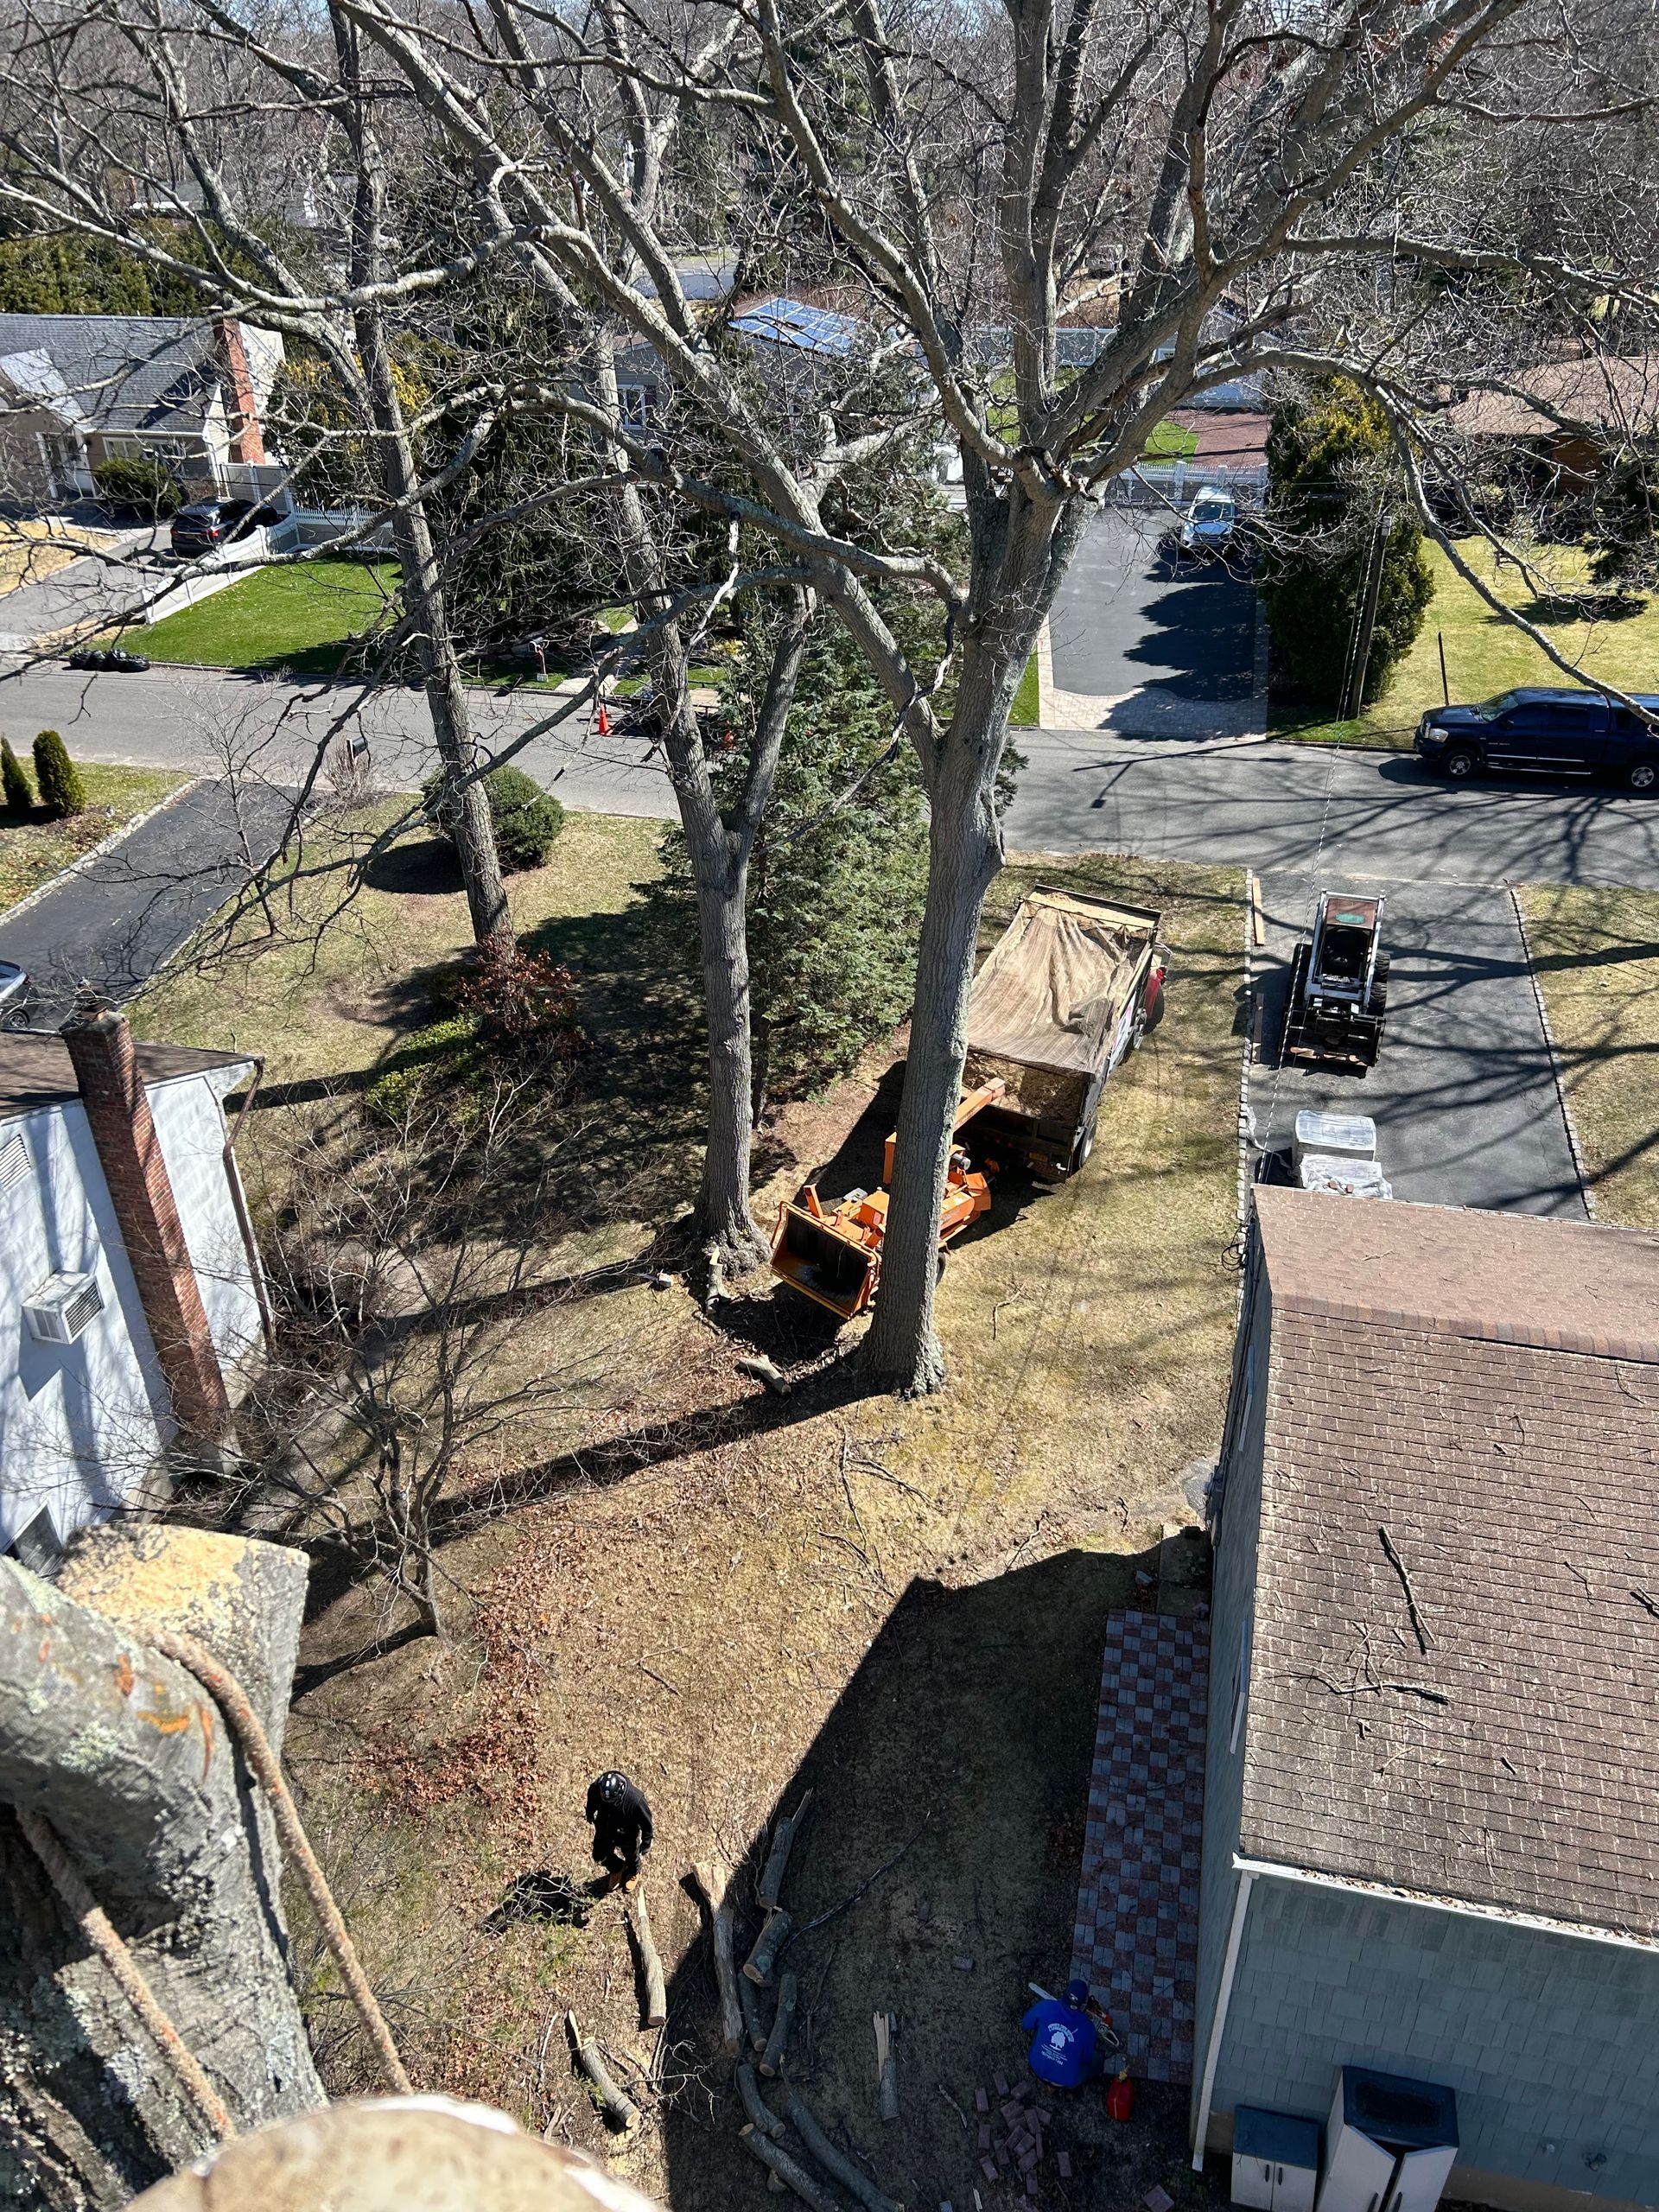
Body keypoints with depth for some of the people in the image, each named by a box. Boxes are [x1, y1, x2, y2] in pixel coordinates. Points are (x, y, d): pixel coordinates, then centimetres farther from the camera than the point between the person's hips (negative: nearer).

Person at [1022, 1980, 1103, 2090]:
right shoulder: (1087, 2027, -22)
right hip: (1066, 2082, -2)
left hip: (1037, 2069, 2)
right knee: (1098, 2059, 19)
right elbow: (1088, 2059, -4)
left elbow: (1026, 2025, 0)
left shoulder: (1045, 2006, -20)